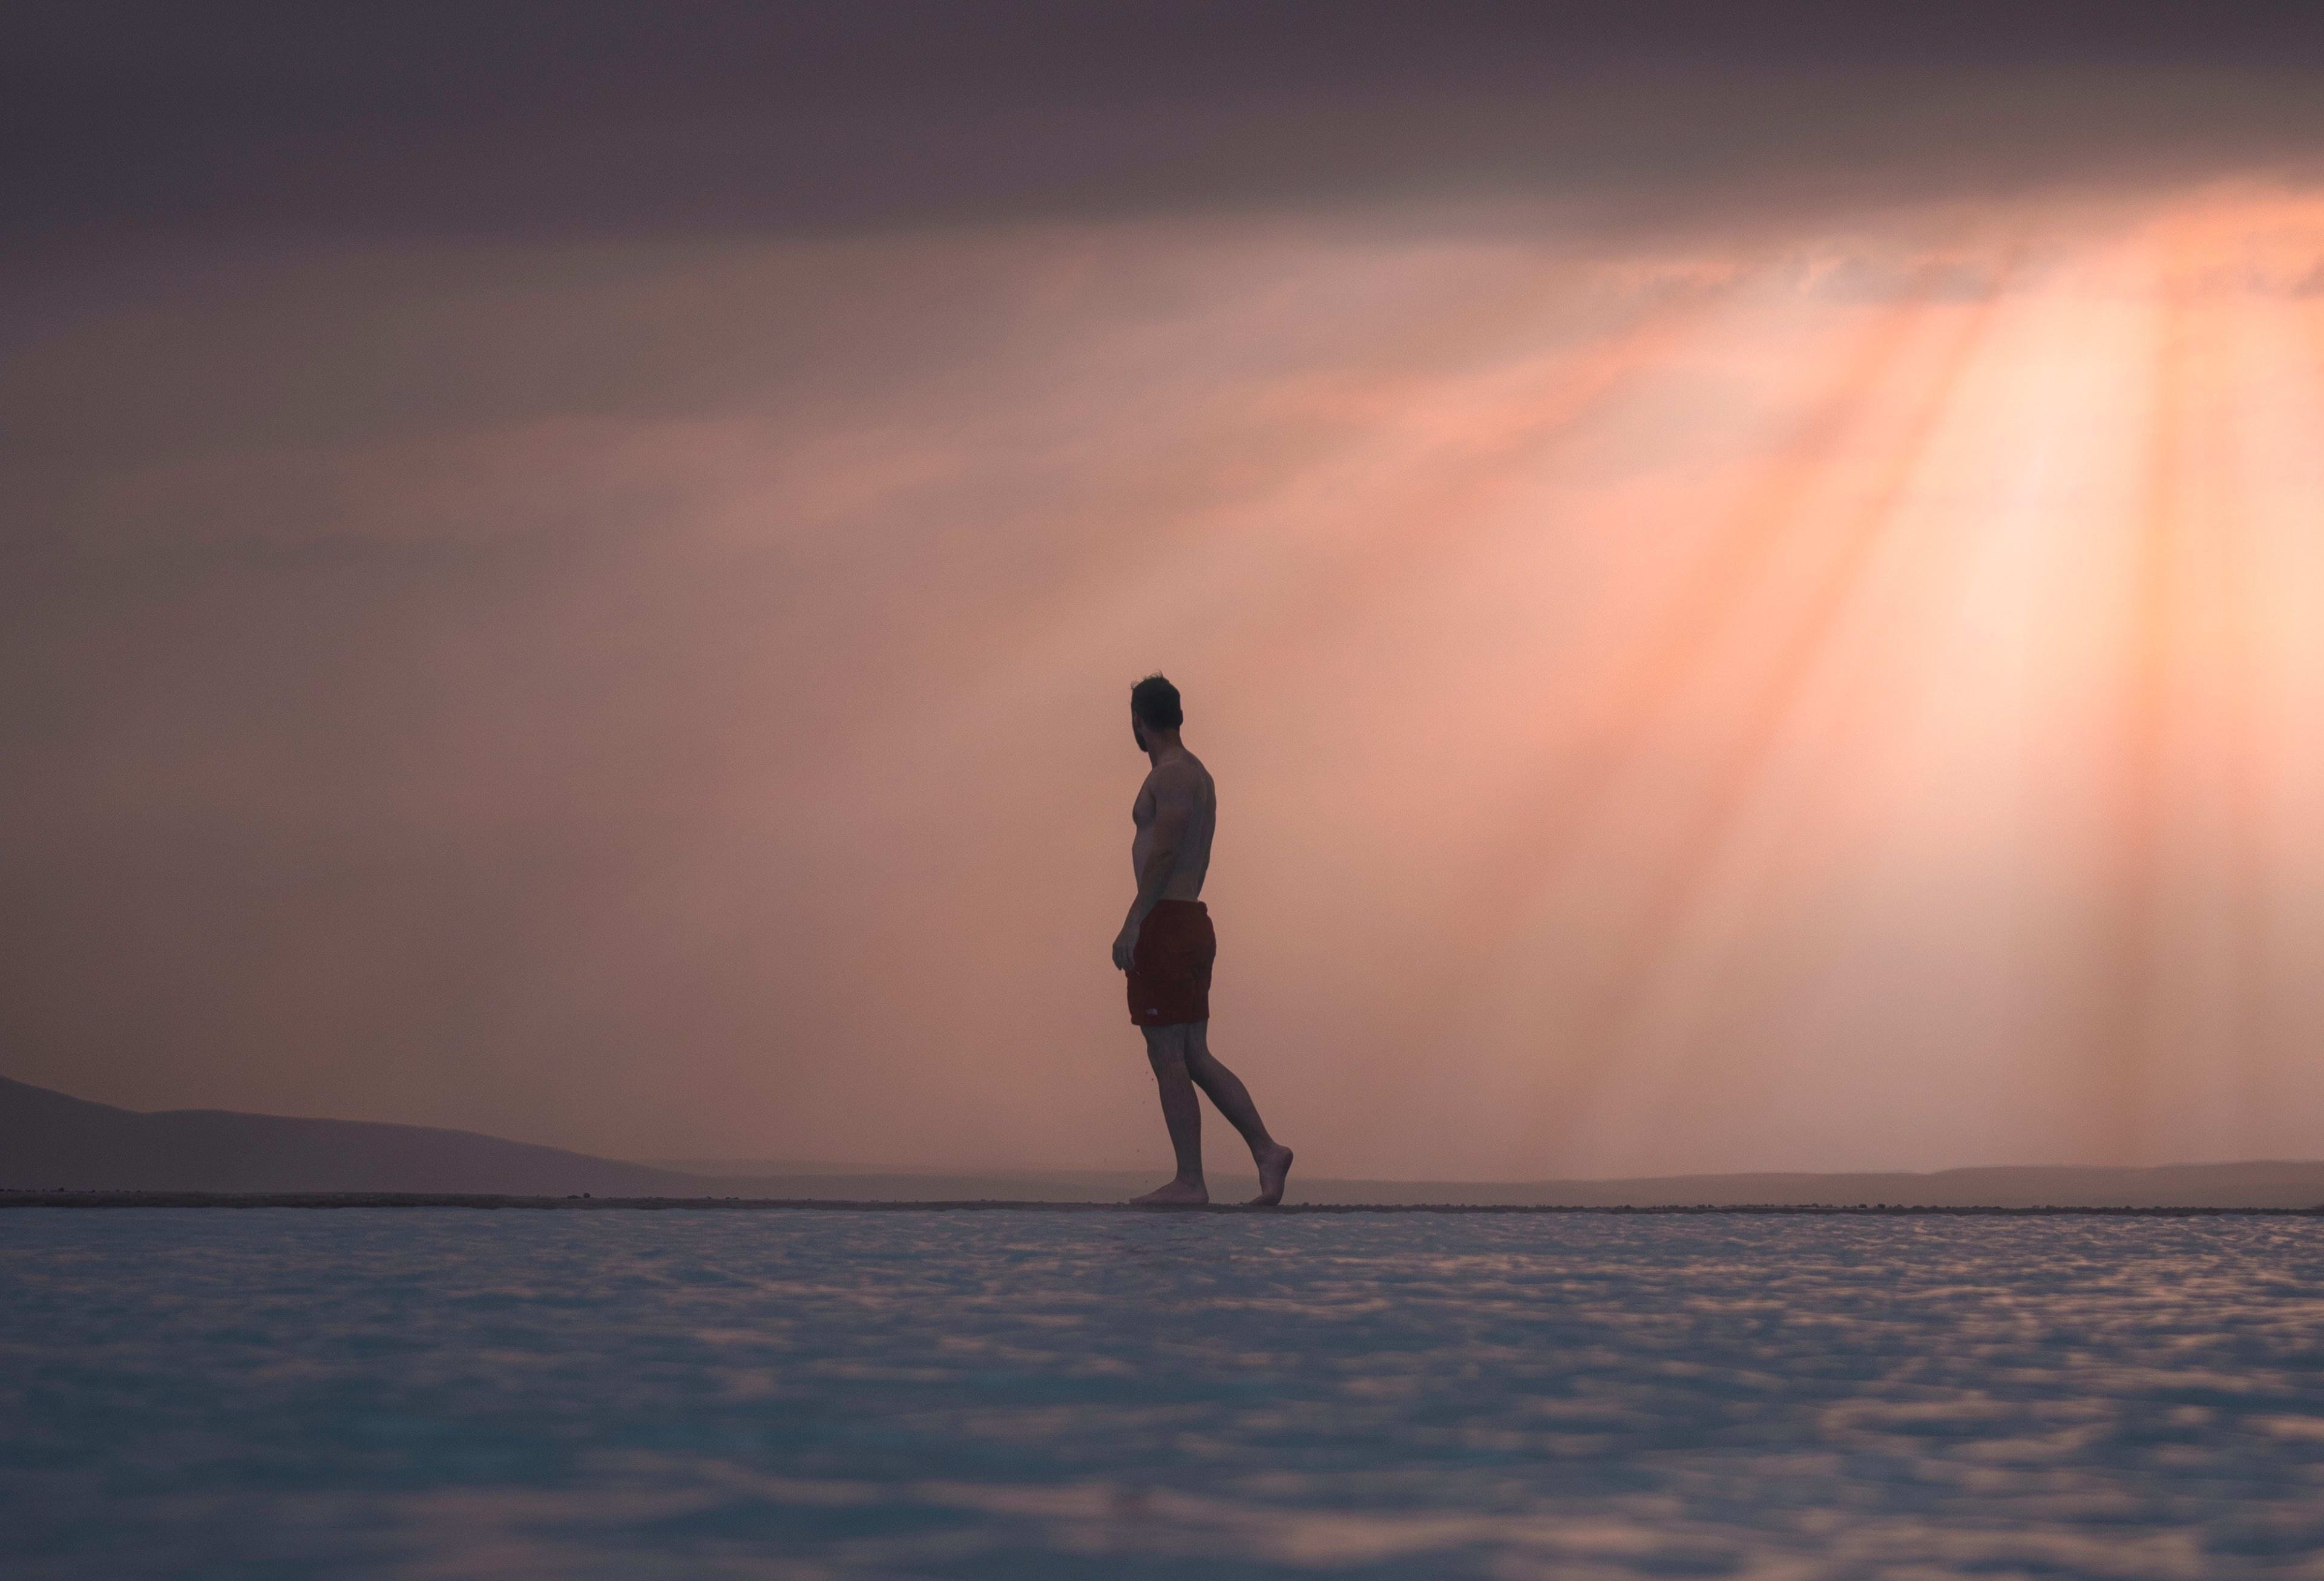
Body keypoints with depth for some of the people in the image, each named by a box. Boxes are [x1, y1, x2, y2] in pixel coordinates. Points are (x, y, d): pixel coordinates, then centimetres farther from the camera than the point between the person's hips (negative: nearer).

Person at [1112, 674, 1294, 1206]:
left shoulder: (1172, 775, -11)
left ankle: (1189, 1181, -5)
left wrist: (1132, 924, -21)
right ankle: (1265, 1149, 2)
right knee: (1195, 1058, 10)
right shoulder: (1198, 775, 19)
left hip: (1165, 924, -10)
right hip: (1194, 923, 10)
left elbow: (1164, 852, -20)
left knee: (1168, 1057, -6)